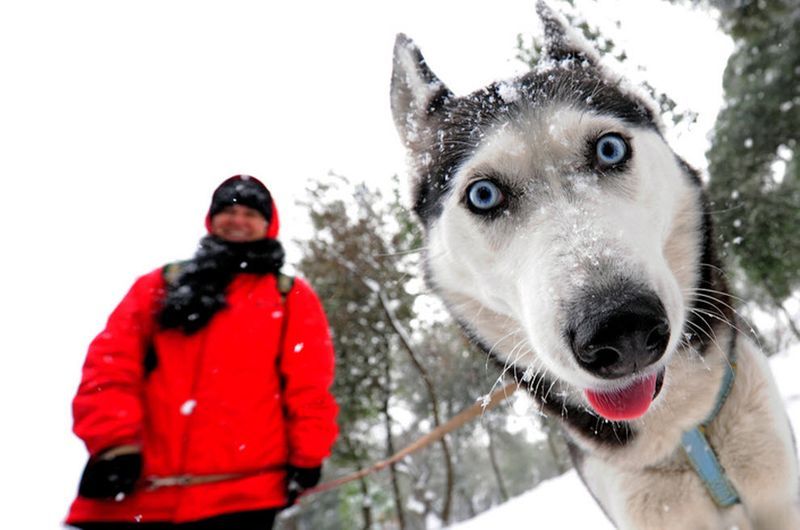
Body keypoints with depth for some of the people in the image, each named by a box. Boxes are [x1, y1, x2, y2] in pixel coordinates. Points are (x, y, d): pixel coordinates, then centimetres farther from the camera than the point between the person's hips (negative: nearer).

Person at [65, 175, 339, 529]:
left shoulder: (291, 297, 14)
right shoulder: (160, 284, 18)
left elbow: (309, 385, 4)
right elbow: (111, 361, 6)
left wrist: (307, 455, -7)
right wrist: (114, 440, -8)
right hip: (138, 489, 2)